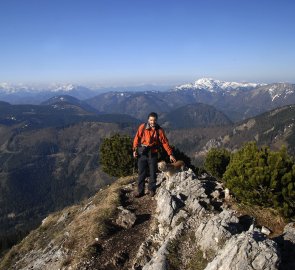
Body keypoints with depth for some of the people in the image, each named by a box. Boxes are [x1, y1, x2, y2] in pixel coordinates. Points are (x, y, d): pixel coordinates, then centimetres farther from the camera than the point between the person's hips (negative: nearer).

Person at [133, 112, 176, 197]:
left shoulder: (159, 130, -4)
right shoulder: (142, 127, -4)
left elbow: (165, 142, -2)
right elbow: (137, 138, 0)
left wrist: (170, 154, -4)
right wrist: (135, 149, -7)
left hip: (153, 153, 0)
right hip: (142, 153, 0)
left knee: (153, 172, 8)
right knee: (141, 173, 6)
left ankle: (151, 189, 25)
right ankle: (140, 190, 16)